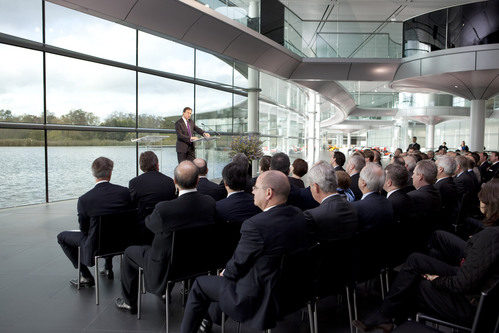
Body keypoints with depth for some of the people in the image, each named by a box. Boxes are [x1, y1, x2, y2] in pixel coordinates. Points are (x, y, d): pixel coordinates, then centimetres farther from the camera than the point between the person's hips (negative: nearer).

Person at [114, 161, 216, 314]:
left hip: (167, 268, -5)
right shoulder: (210, 202, -17)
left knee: (130, 252, 20)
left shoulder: (164, 209, -32)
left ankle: (129, 302, 35)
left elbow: (148, 223, -9)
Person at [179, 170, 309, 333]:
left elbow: (238, 264, -16)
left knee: (199, 285, 11)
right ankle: (212, 318, 47)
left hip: (258, 300, -8)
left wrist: (225, 272, 7)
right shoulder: (299, 215, -5)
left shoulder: (255, 225, -29)